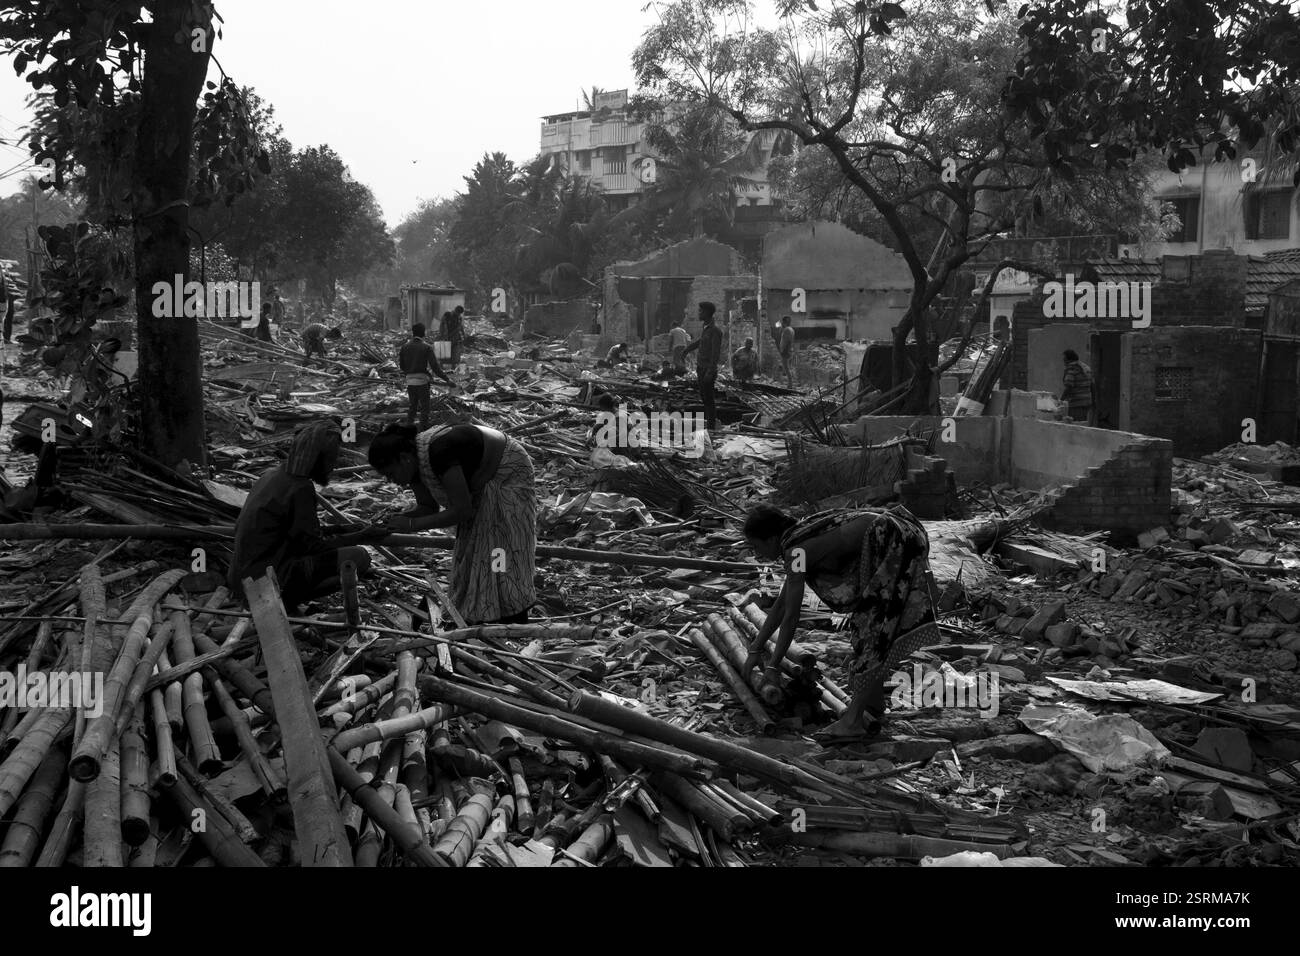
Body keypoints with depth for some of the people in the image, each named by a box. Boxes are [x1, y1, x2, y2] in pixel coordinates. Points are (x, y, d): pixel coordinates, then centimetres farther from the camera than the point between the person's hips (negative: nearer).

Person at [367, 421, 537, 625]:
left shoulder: (439, 452, -36)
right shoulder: (414, 461, -10)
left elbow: (462, 511, -35)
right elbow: (428, 508, 1)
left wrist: (412, 524, -31)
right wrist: (393, 522, -16)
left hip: (508, 475, -9)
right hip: (480, 484, 9)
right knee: (470, 556, 8)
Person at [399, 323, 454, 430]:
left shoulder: (404, 347, 3)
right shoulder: (427, 347, -9)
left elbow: (401, 366, 9)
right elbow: (435, 367, -13)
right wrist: (447, 380, -9)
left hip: (409, 380, 4)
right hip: (422, 381, -4)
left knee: (413, 405, 18)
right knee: (424, 408, 4)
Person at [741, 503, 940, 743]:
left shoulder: (795, 552, -14)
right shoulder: (800, 540, 14)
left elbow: (791, 617, -12)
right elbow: (782, 603, 22)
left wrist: (773, 667, -3)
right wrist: (755, 649, 24)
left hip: (895, 545, -10)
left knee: (874, 626, -6)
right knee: (870, 619, 15)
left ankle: (854, 719, -3)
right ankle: (873, 711, 20)